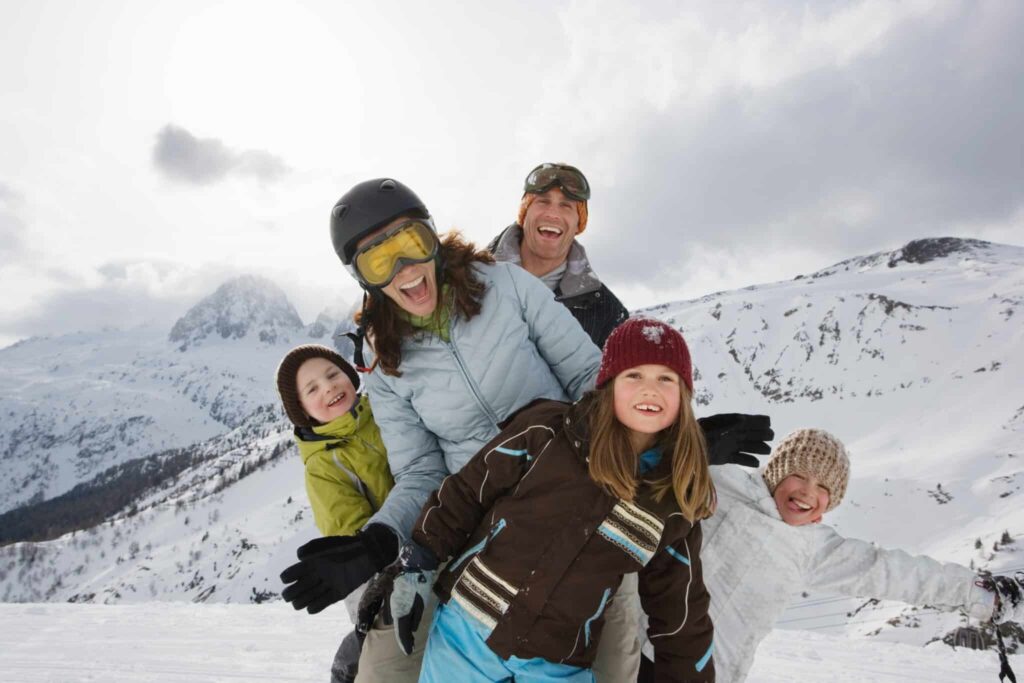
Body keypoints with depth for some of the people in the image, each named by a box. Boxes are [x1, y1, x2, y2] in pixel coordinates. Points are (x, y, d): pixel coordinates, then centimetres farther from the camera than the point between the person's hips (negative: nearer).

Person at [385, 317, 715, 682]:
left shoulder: (678, 504, -4)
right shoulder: (546, 430, -11)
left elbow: (680, 611, 4)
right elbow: (467, 491, -3)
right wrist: (417, 563, -3)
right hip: (467, 629, -1)